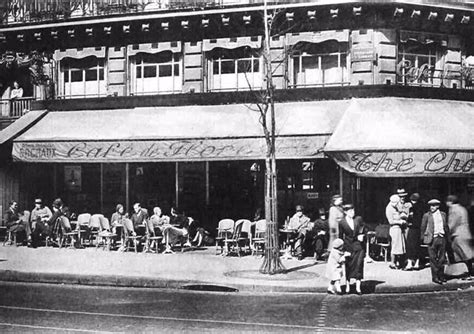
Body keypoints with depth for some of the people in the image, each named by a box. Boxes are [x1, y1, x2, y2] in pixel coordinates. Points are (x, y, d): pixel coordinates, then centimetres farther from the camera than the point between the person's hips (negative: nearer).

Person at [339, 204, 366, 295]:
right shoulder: (342, 222, -3)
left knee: (359, 265, -5)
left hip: (358, 246, 1)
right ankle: (347, 286, 15)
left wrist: (362, 235, -1)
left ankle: (358, 287, -1)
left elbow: (363, 230, 17)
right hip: (348, 246, -1)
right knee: (348, 266, 3)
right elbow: (341, 236, 5)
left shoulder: (358, 219, 1)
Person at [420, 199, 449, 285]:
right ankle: (435, 277, 4)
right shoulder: (426, 215, 1)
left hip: (442, 238, 3)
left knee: (442, 258, 8)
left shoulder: (443, 214, 11)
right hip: (432, 239, -3)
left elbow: (446, 226, 16)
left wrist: (447, 235, 9)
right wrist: (422, 238, 1)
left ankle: (441, 275, 20)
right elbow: (423, 228, 3)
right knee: (433, 259, -1)